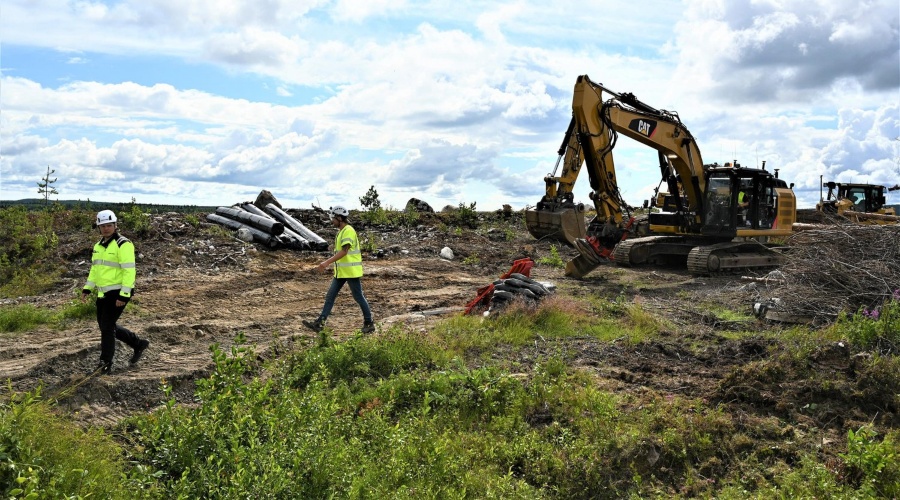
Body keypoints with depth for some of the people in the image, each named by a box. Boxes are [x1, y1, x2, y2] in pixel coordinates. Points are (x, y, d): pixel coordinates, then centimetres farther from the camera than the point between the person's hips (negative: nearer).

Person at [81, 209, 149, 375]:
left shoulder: (123, 244, -15)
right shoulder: (99, 245, 12)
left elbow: (129, 271, -19)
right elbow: (95, 269, 20)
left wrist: (124, 295, -23)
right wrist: (87, 289, 11)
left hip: (118, 293, -9)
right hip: (103, 293, 9)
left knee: (107, 327, -6)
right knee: (106, 325, 14)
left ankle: (105, 365, 4)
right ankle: (138, 344, 27)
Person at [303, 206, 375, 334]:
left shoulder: (348, 231, -16)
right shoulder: (341, 232, 14)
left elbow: (344, 252, -25)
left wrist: (327, 262, -28)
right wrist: (327, 262, 18)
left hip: (352, 271, -10)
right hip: (341, 272, 10)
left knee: (358, 297, 0)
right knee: (330, 296, 5)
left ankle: (369, 323, 13)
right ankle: (319, 323, 5)